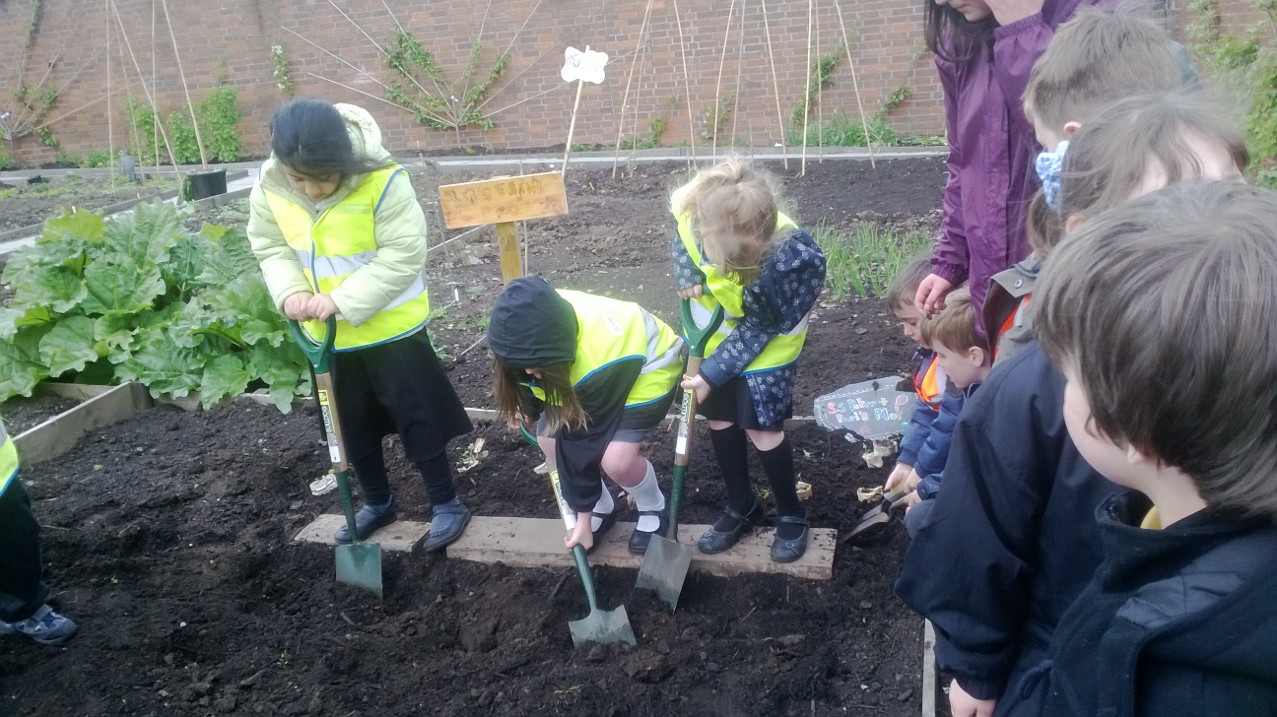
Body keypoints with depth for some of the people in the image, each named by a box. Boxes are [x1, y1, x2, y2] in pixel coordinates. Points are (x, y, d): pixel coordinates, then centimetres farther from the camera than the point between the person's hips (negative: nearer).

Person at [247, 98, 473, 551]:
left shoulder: (381, 181, -25)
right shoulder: (269, 187, -10)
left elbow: (404, 255, -24)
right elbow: (270, 247, 2)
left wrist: (342, 300, -27)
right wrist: (289, 293, -18)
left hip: (390, 327, -5)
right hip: (325, 335, 6)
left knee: (416, 416, 5)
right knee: (351, 423, 19)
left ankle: (447, 503, 22)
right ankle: (377, 502, 39)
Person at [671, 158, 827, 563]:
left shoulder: (792, 255, -39)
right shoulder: (691, 216, -30)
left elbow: (757, 329, -27)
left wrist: (713, 374, -23)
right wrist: (686, 276, -21)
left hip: (767, 343, -4)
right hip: (713, 335, 5)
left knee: (761, 429, -5)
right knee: (718, 418, 11)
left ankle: (791, 514, 22)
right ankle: (742, 506, 33)